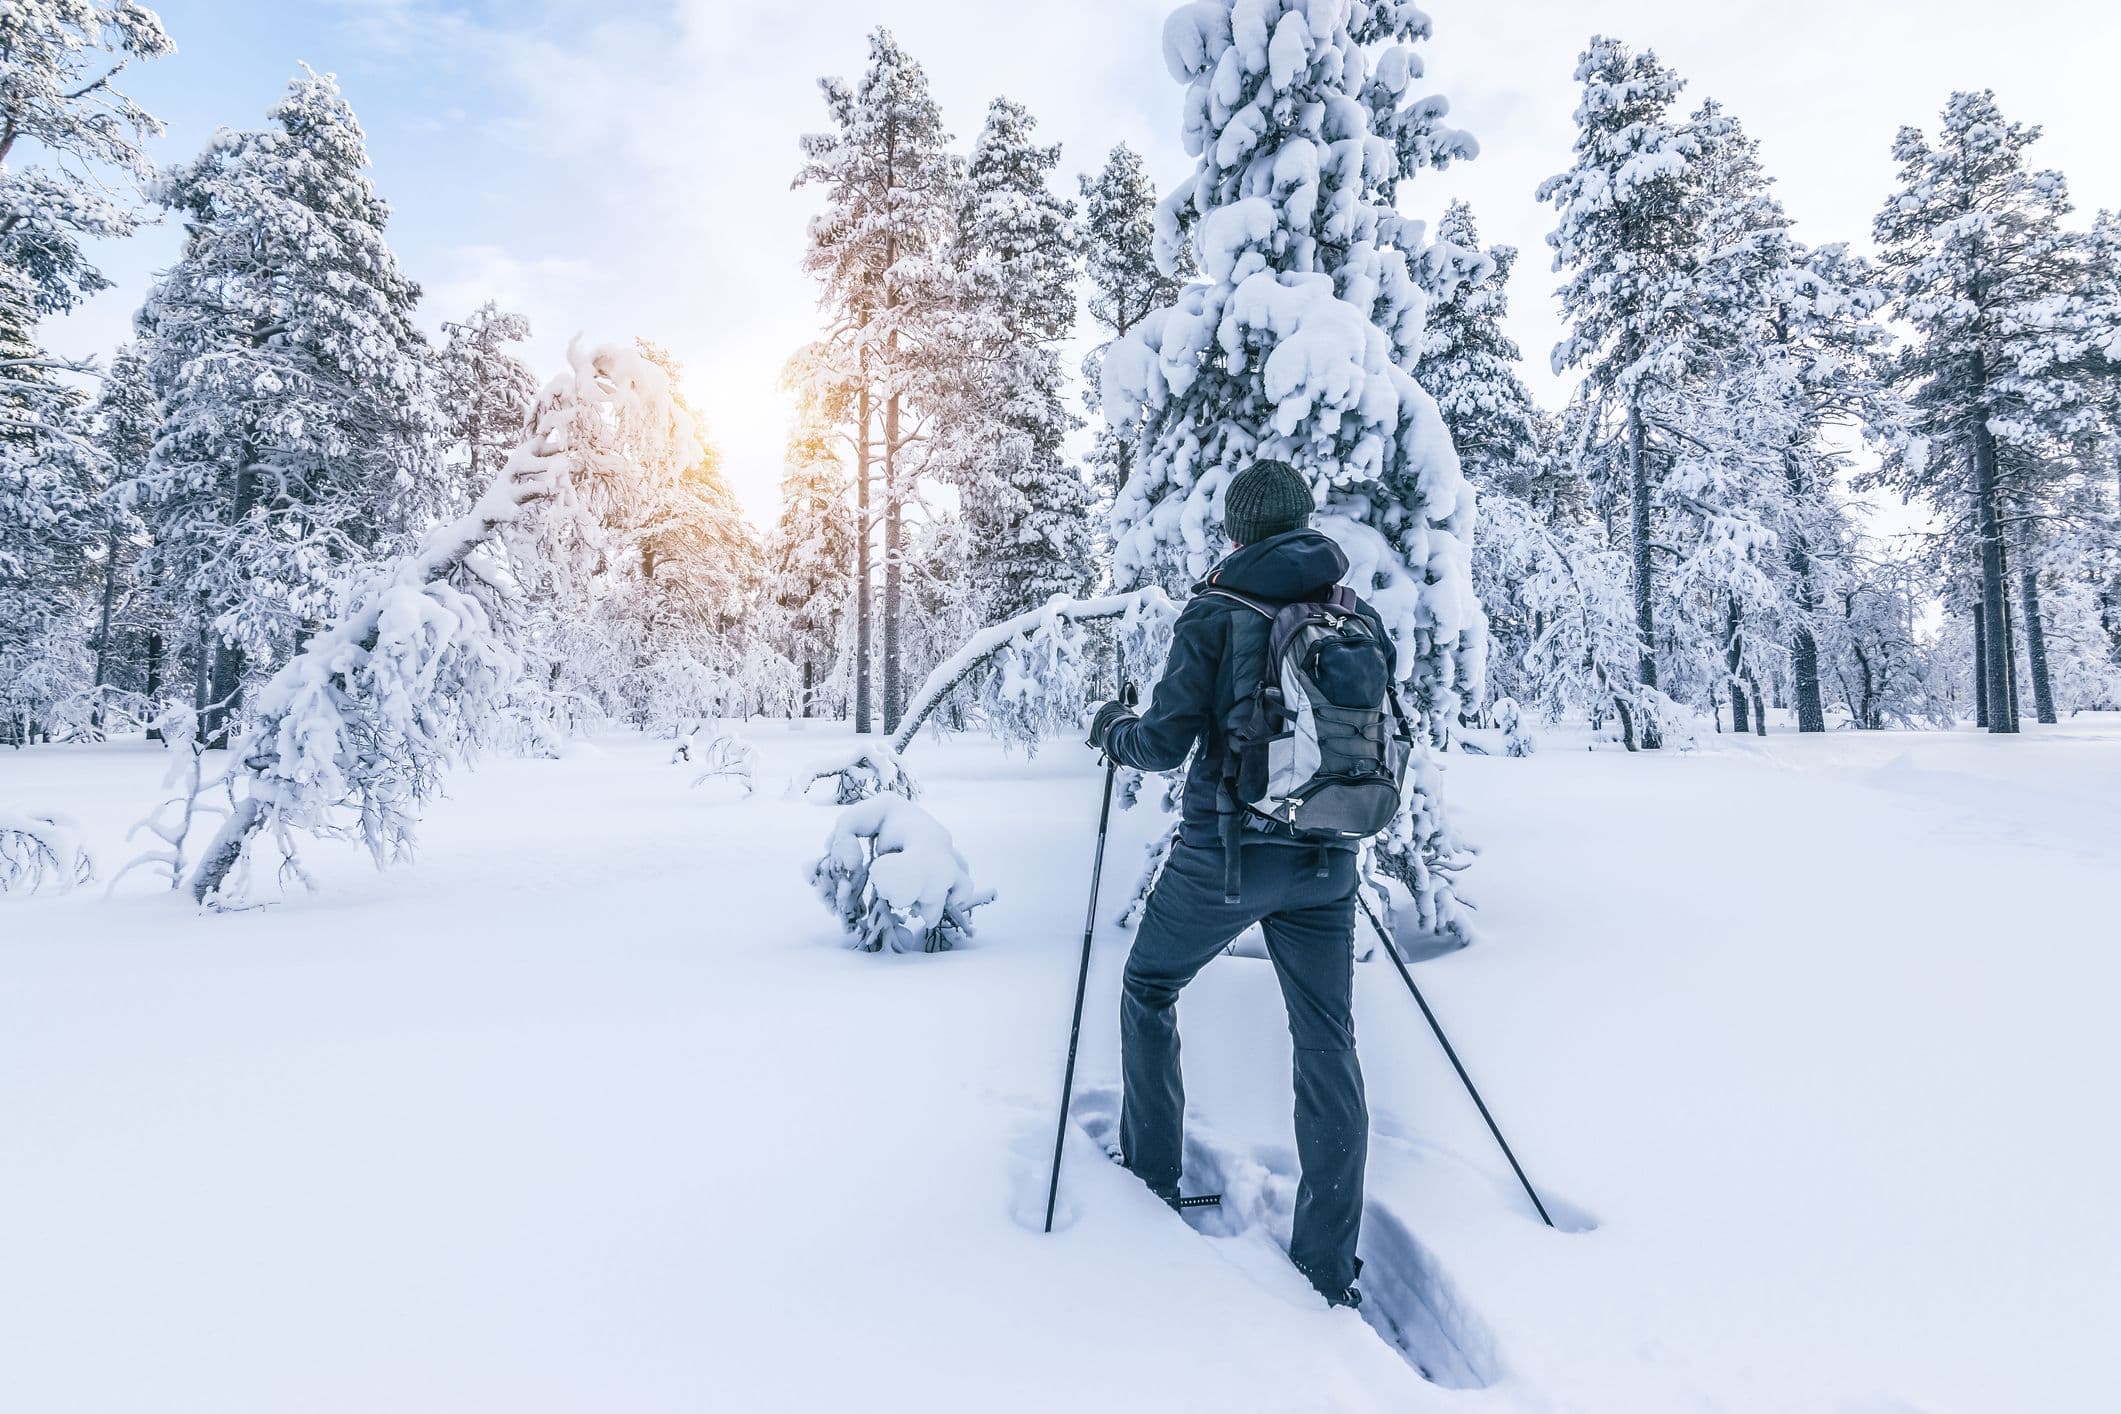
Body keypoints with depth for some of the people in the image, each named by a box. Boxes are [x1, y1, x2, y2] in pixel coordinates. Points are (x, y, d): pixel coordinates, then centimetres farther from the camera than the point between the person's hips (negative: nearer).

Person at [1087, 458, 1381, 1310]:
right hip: (1327, 861, 4)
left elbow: (1166, 742, -13)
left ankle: (1151, 1180, 31)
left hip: (1227, 849, -4)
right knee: (1327, 1044, 10)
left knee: (1150, 989, 21)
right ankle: (1328, 1271, 16)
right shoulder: (1361, 617, 5)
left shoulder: (1216, 614, -9)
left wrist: (1112, 730, 8)